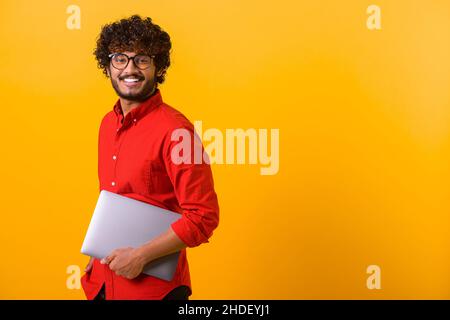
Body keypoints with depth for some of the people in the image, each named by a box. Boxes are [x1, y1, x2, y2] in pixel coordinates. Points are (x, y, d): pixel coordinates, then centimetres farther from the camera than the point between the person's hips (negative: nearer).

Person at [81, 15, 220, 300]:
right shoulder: (108, 123, 5)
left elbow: (203, 217, -20)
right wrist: (97, 257, 12)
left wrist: (140, 256, -19)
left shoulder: (174, 130, -18)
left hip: (154, 286, -6)